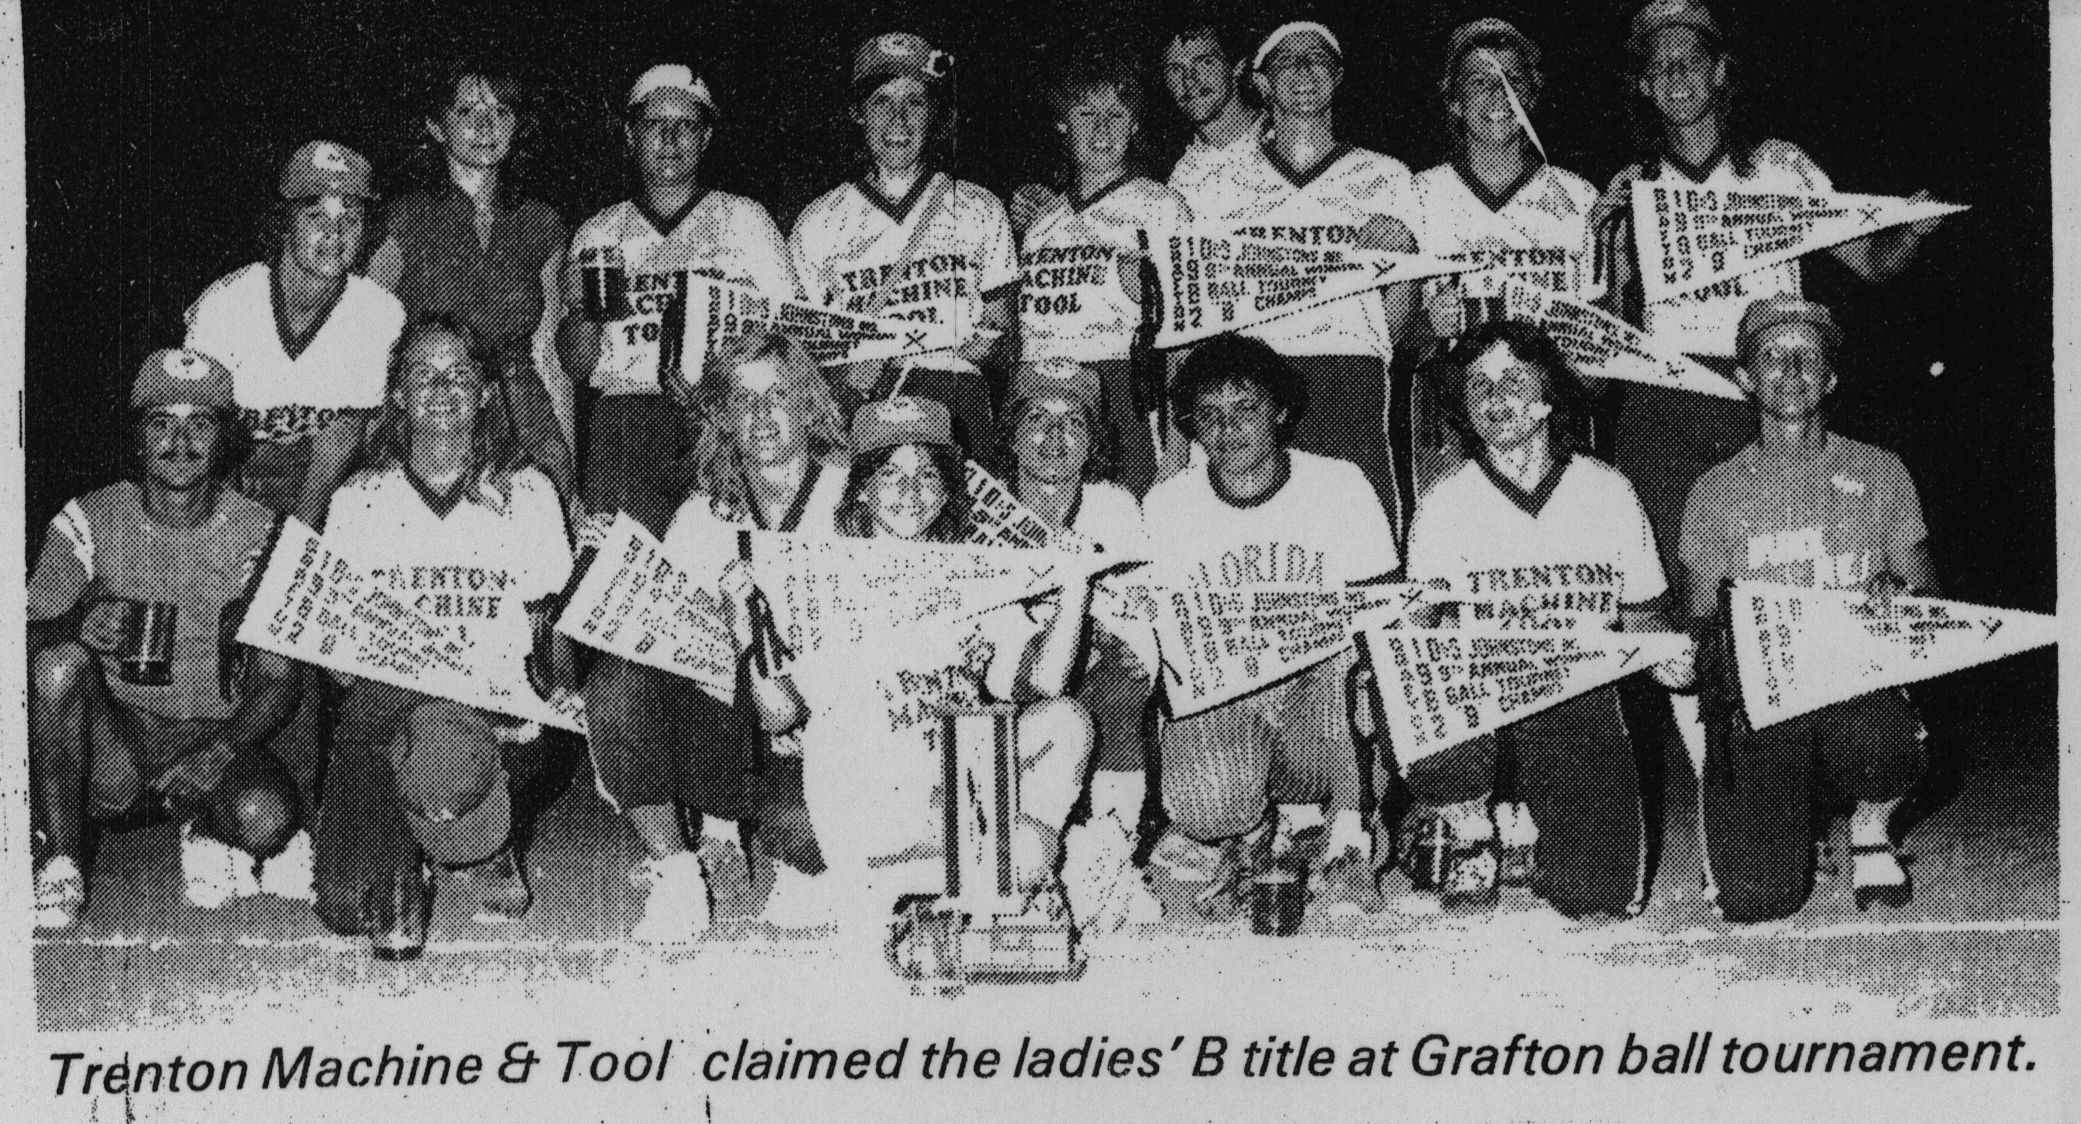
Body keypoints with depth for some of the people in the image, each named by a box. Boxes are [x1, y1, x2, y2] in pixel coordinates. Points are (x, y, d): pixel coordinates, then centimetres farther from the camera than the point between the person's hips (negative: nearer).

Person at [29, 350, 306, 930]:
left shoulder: (258, 535, -3)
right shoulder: (90, 523, -2)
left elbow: (278, 681, -4)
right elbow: (29, 636, -6)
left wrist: (222, 747, -24)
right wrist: (77, 628, -31)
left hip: (217, 737, -1)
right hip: (112, 741, 1)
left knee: (268, 817, -32)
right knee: (59, 663, -29)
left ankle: (204, 827, 7)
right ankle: (58, 867, -17)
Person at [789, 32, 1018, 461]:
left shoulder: (979, 211, 14)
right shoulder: (820, 222, 13)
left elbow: (998, 325, 13)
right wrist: (847, 373, -6)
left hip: (957, 409, 0)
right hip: (856, 414, 0)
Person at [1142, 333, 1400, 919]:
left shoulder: (1342, 486, 1)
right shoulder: (1165, 507, 2)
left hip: (1319, 678, 0)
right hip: (1212, 691, 0)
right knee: (1203, 801, -33)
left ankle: (1344, 825, -4)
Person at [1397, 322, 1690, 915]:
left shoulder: (1607, 492, 6)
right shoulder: (1444, 504, 3)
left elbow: (1642, 615, 12)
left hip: (1580, 695, 1)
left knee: (1598, 892, -16)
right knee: (1423, 744, -37)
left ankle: (1523, 827, 22)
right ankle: (1471, 834, 1)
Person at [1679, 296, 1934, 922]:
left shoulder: (1879, 474, 10)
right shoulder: (1716, 491, 9)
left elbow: (1926, 596, 10)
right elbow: (1700, 620, 10)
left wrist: (1899, 596, -14)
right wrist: (1712, 648, -15)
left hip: (1858, 685, 0)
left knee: (1884, 746, -39)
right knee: (1755, 900, -19)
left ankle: (1870, 829, 0)